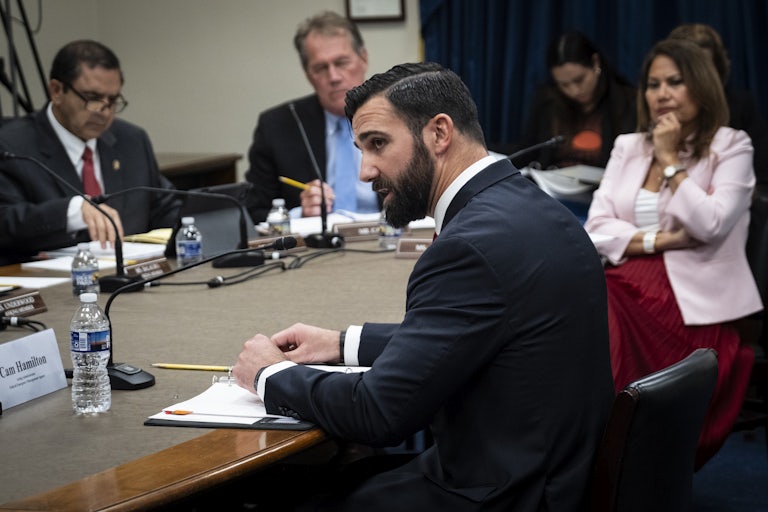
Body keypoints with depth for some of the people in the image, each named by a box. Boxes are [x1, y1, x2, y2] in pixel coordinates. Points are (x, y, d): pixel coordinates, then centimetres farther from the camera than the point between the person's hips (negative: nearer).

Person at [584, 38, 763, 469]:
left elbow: (710, 226, -13)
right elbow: (597, 228, 6)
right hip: (628, 287, 4)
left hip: (694, 304, -4)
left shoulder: (731, 148, 3)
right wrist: (659, 240, -8)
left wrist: (671, 160, -6)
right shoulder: (628, 147, 17)